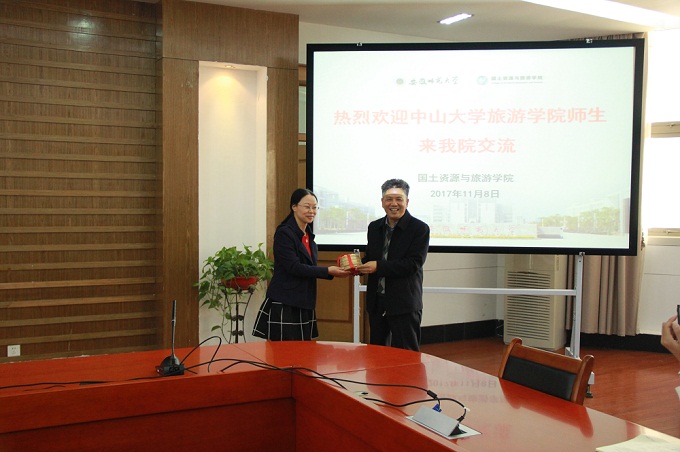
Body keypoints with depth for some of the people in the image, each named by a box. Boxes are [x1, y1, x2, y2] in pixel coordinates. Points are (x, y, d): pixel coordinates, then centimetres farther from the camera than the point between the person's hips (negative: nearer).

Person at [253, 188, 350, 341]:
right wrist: (328, 271, -20)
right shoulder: (284, 233, -11)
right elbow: (294, 267, -18)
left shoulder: (308, 235, 13)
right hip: (284, 304, -7)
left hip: (304, 305, 8)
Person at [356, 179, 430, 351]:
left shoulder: (420, 229, -8)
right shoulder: (374, 227, 10)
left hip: (404, 304, -6)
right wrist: (358, 265, -6)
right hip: (376, 302, 6)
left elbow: (413, 264, -17)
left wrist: (379, 266, -23)